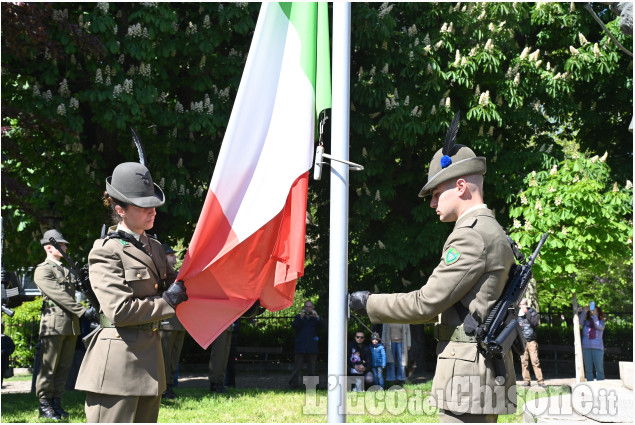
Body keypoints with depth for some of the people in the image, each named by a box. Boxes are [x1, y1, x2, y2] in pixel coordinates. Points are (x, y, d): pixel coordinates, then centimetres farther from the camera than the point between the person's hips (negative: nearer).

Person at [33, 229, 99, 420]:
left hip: (72, 324, 7)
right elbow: (59, 295, -14)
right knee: (48, 367, -3)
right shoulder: (42, 271, -4)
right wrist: (83, 311, -19)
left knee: (65, 366, 8)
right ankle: (44, 405, 3)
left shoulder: (68, 270, 21)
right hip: (54, 323, -7)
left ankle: (57, 402, 14)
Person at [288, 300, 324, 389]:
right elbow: (294, 326, -5)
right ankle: (293, 384, -3)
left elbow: (322, 326, -4)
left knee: (312, 369, 2)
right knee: (297, 368, -4)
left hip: (312, 348, 1)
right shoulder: (299, 317, 12)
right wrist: (301, 317, -19)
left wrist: (317, 317, -20)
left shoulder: (315, 318, 13)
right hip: (300, 347, -1)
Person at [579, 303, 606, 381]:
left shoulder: (601, 322, 11)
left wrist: (594, 315, -15)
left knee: (599, 369, -6)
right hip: (586, 347, 2)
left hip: (597, 348, -2)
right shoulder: (586, 322, 14)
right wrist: (584, 311, -13)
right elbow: (579, 321, -5)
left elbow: (598, 326, -9)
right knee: (588, 369, 0)